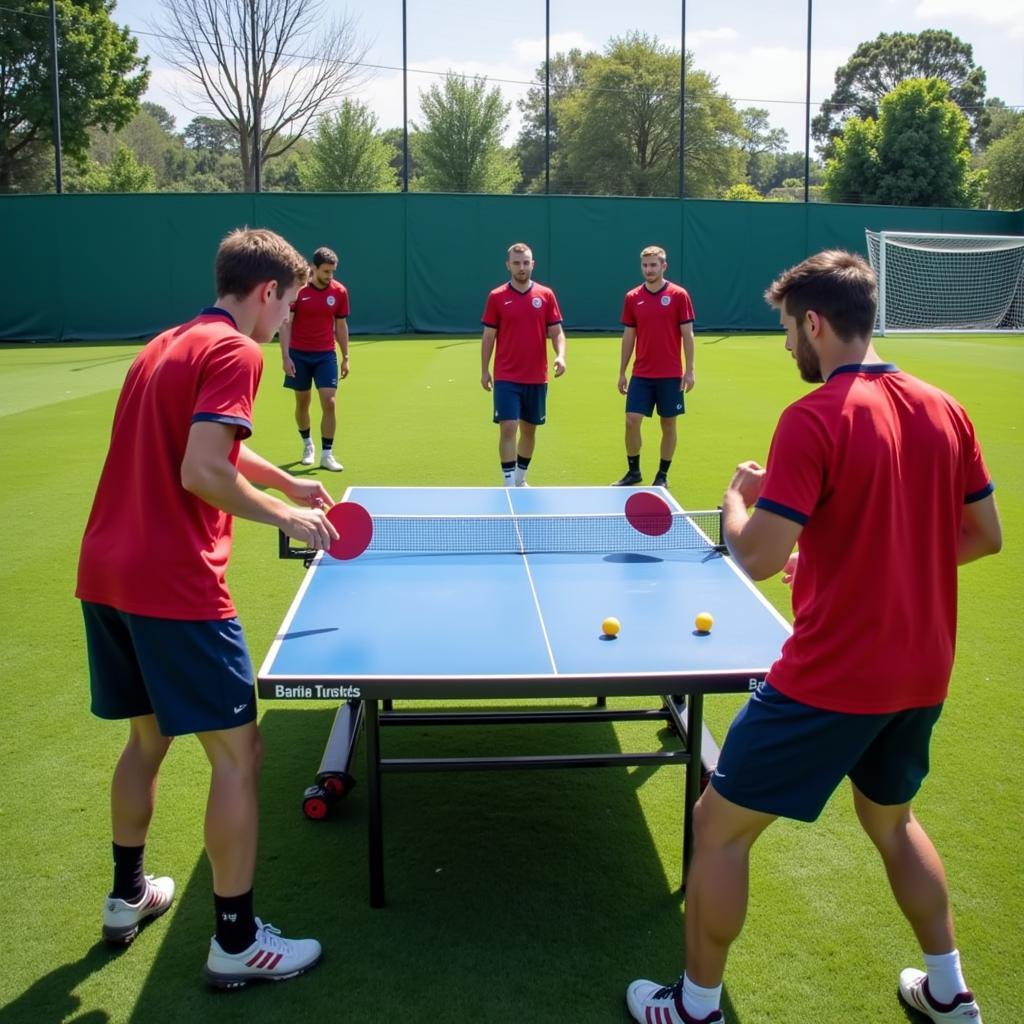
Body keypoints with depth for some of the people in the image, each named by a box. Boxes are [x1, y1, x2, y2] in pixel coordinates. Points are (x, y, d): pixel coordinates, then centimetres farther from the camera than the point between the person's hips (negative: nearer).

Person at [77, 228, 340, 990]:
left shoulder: (166, 346, 19)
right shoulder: (235, 351, -10)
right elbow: (202, 473, -20)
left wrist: (287, 481, 31)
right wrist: (286, 516, -8)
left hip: (106, 575, 10)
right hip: (174, 585, -9)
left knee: (147, 737, 24)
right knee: (237, 749, 0)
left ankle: (128, 896, 38)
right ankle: (236, 941, 8)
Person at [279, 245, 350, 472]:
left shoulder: (339, 291, -2)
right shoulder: (297, 289, -9)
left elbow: (341, 326, 8)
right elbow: (285, 323, -7)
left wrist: (345, 357, 8)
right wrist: (285, 356, -14)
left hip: (326, 355, 1)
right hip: (299, 355, -1)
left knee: (329, 403, -9)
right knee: (302, 403, 11)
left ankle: (327, 454, -2)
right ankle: (307, 445, 32)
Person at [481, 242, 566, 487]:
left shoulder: (546, 295, 3)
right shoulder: (496, 297, -1)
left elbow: (556, 332, 2)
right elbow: (489, 336, 4)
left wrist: (560, 356, -16)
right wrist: (484, 370, 1)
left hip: (536, 378, 2)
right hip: (506, 378, -2)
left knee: (529, 428, 12)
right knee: (508, 428, -10)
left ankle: (521, 479, 28)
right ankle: (509, 484, -4)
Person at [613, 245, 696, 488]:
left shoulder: (679, 295, -4)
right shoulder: (632, 297, 4)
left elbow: (687, 335, -3)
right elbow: (628, 337, 9)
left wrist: (689, 371, -8)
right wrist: (622, 372, 7)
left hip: (671, 375, -2)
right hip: (641, 374, 2)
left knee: (668, 424, 5)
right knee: (632, 421, -4)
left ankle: (662, 475, 17)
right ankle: (633, 471, 13)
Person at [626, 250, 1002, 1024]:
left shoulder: (814, 419, -19)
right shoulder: (945, 410, 2)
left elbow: (756, 559, -21)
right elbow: (985, 536, 10)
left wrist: (736, 495, -1)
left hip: (831, 678, -7)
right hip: (921, 675, 8)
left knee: (718, 827, 10)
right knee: (892, 819, 31)